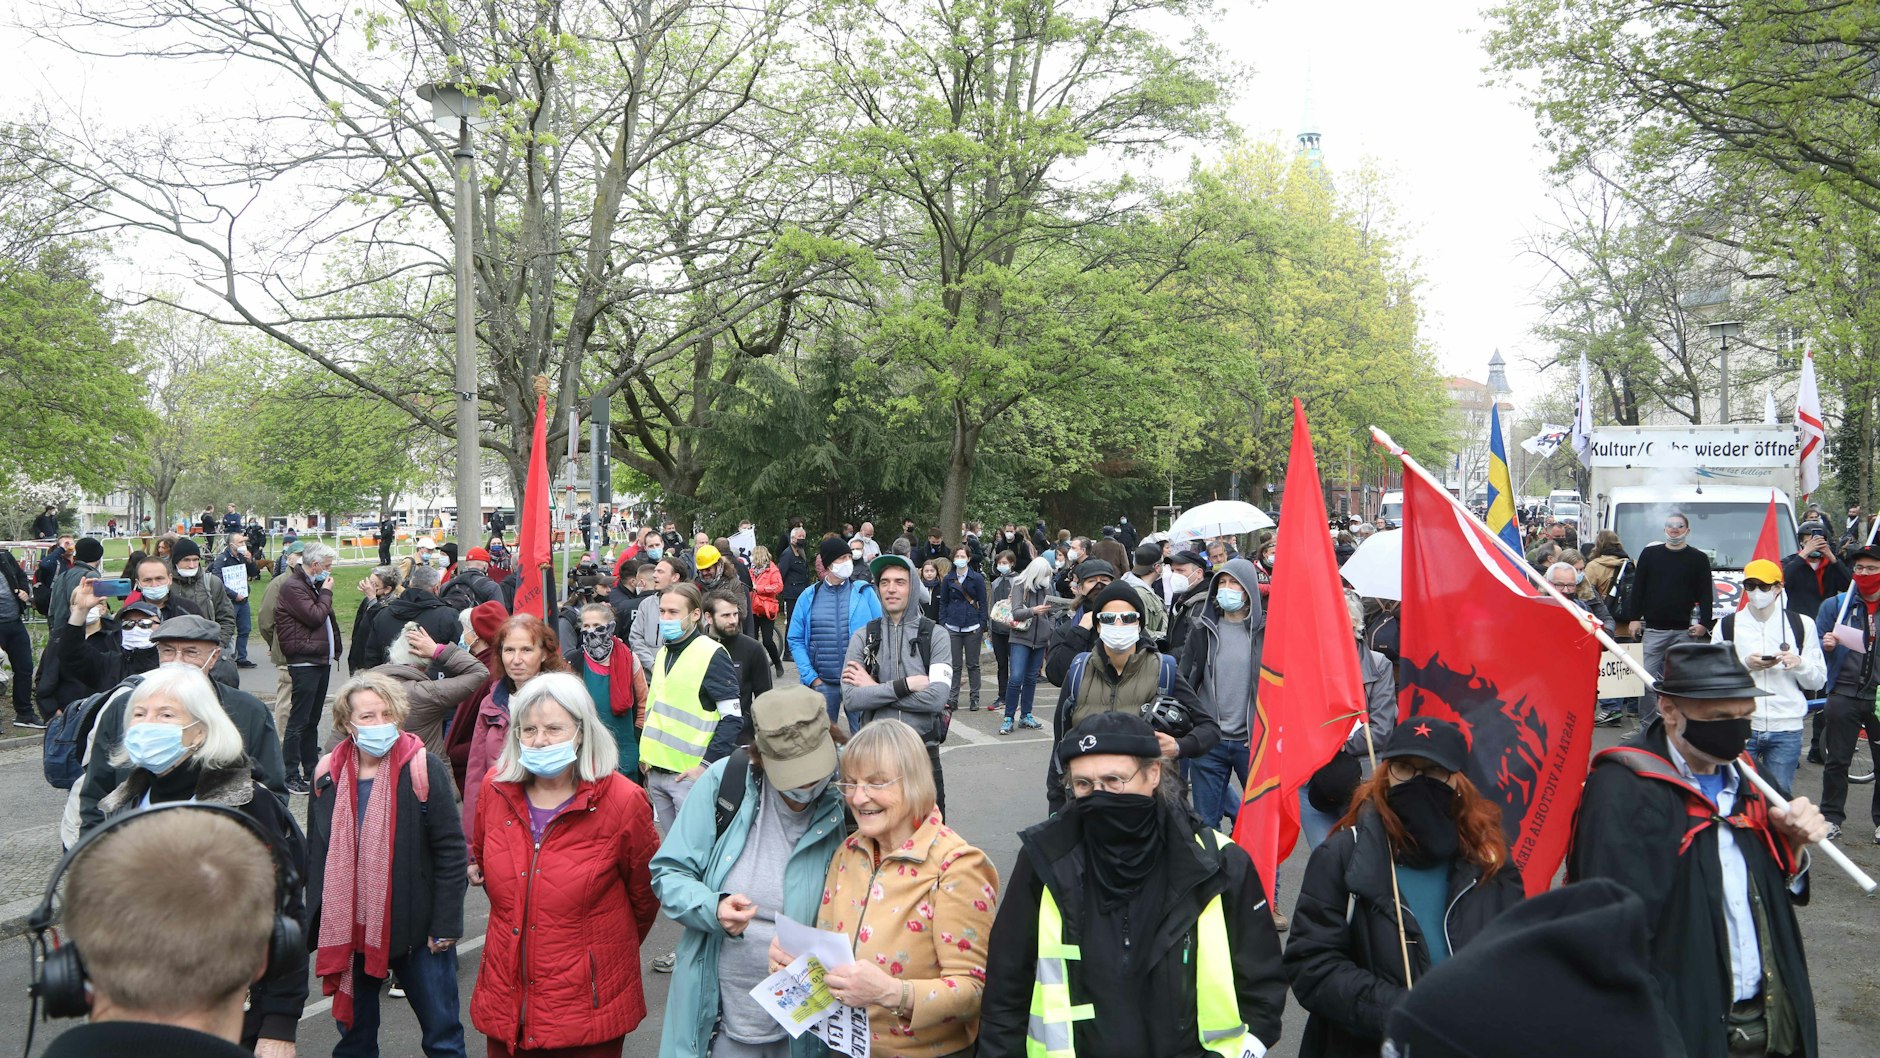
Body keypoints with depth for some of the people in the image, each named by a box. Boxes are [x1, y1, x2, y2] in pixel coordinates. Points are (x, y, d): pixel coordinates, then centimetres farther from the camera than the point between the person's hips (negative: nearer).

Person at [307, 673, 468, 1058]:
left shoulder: (424, 769, -11)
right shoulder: (328, 775, 1)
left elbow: (451, 850, -10)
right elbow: (316, 854, 11)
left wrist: (445, 925, -12)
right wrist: (316, 923, 9)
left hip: (416, 928, -3)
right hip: (349, 930, 4)